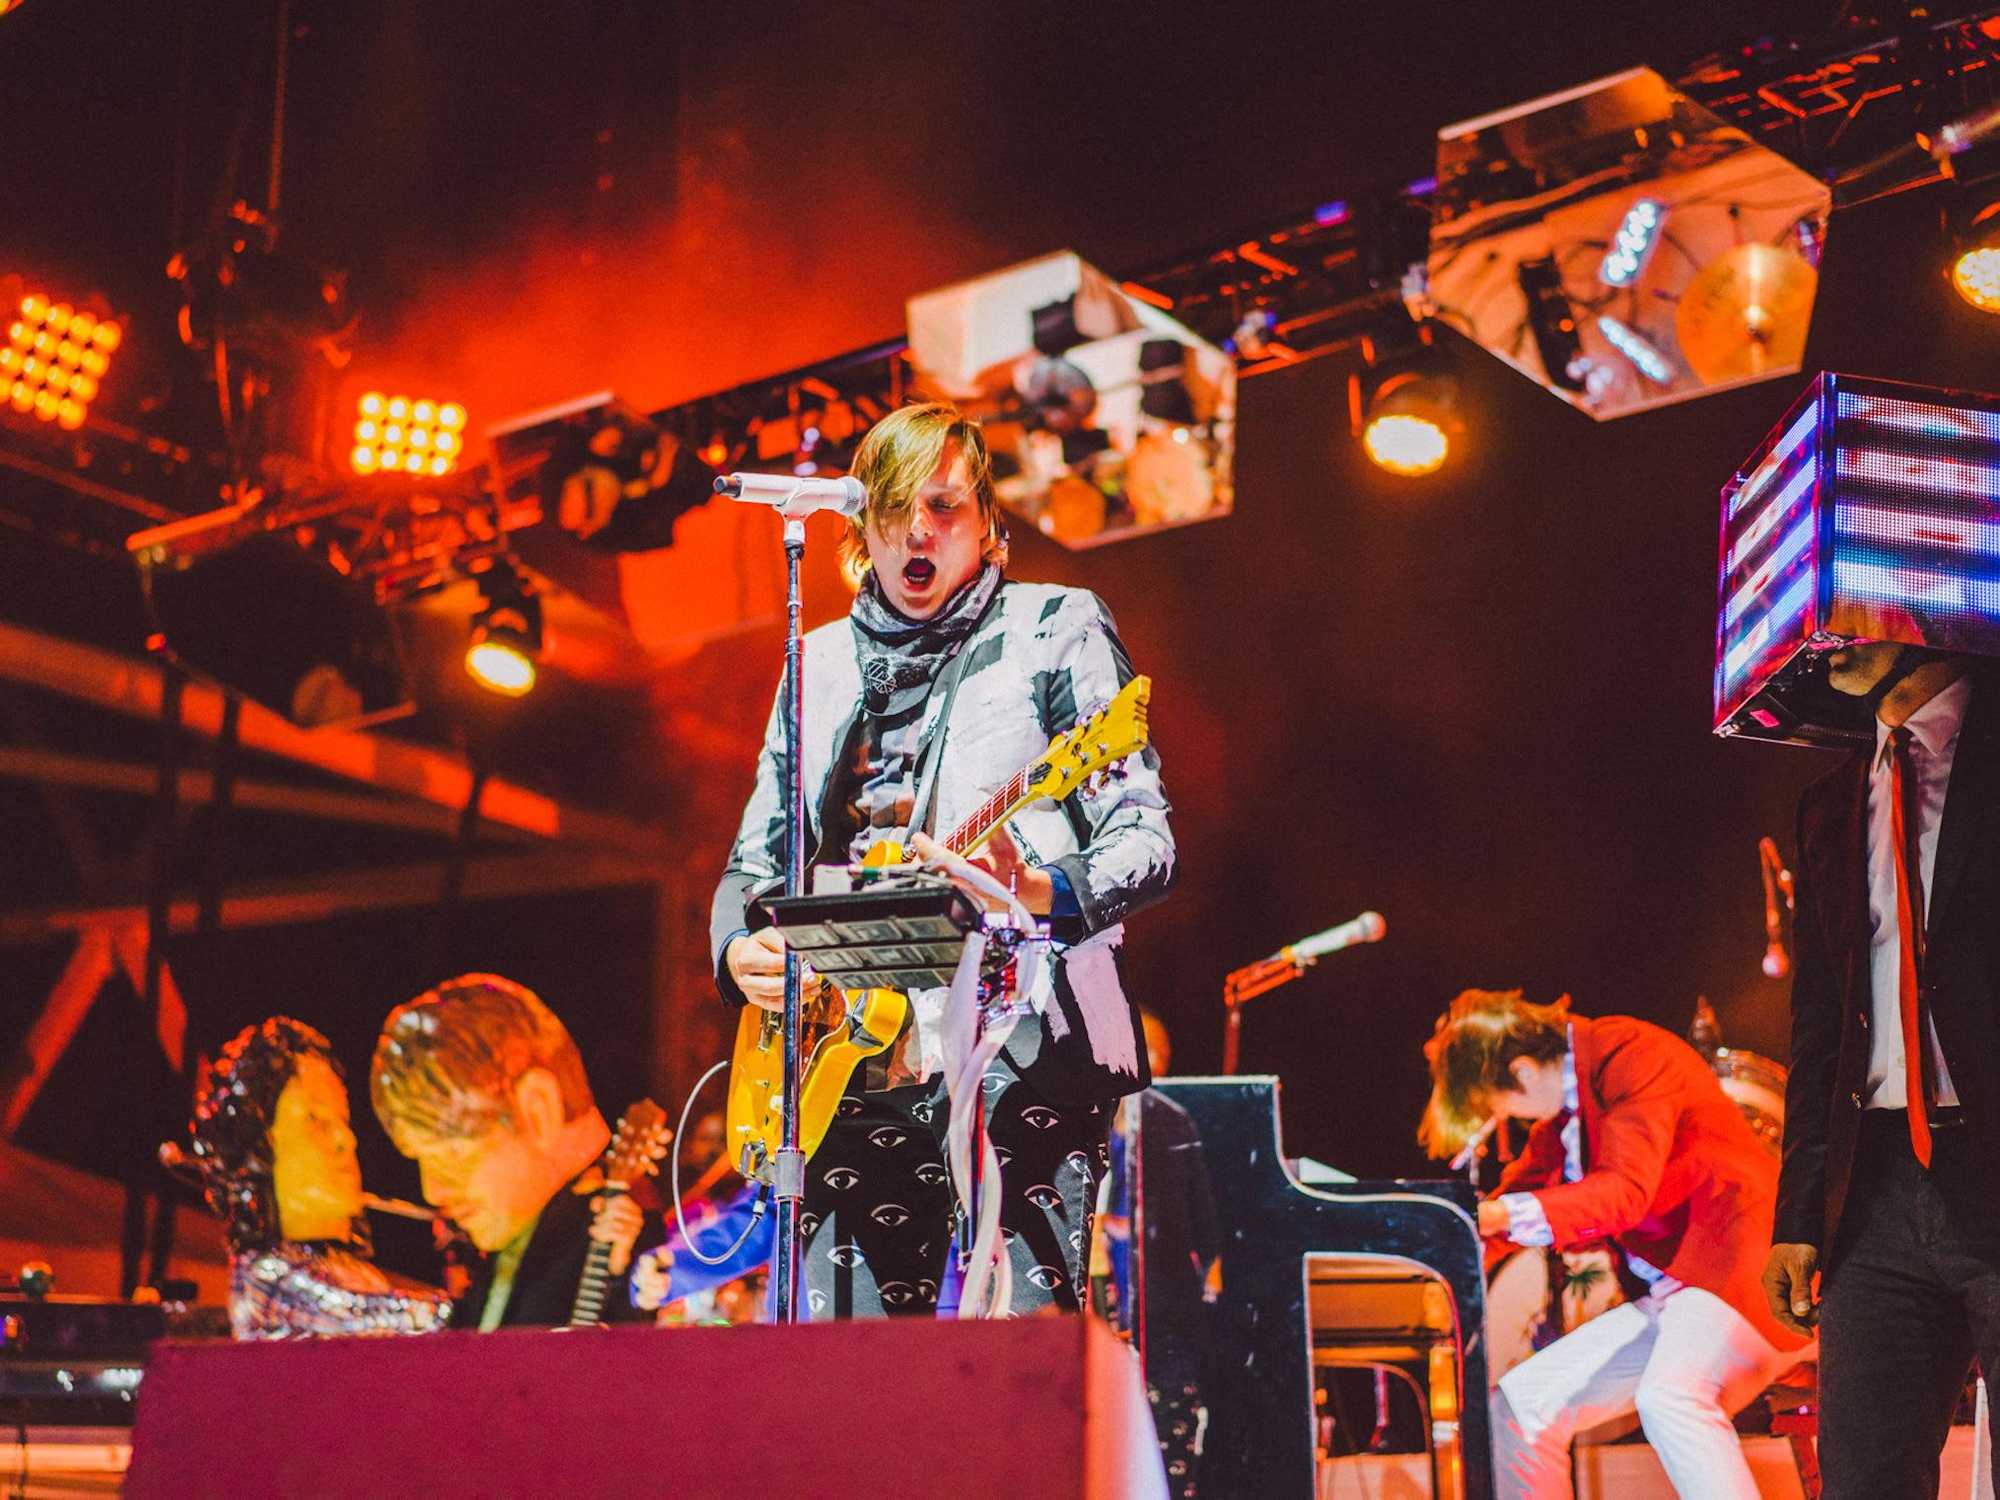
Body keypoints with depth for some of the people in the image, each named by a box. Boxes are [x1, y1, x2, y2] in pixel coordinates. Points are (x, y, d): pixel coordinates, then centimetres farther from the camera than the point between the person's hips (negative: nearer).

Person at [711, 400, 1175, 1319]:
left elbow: (1146, 844, -2)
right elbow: (754, 859, 23)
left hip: (1018, 1043, -4)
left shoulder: (1055, 628, 6)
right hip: (849, 1059, 4)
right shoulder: (823, 662, 20)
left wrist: (1035, 891, -21)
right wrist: (739, 950, 1)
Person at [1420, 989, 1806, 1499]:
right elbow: (1523, 1185, 28)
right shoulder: (1564, 1102, 14)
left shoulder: (1630, 1054, -13)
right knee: (1517, 1409, 3)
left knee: (1667, 1398, -36)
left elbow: (1624, 1192, -24)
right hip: (1663, 1294, 10)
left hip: (1730, 1270, -10)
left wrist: (1502, 1217, -33)